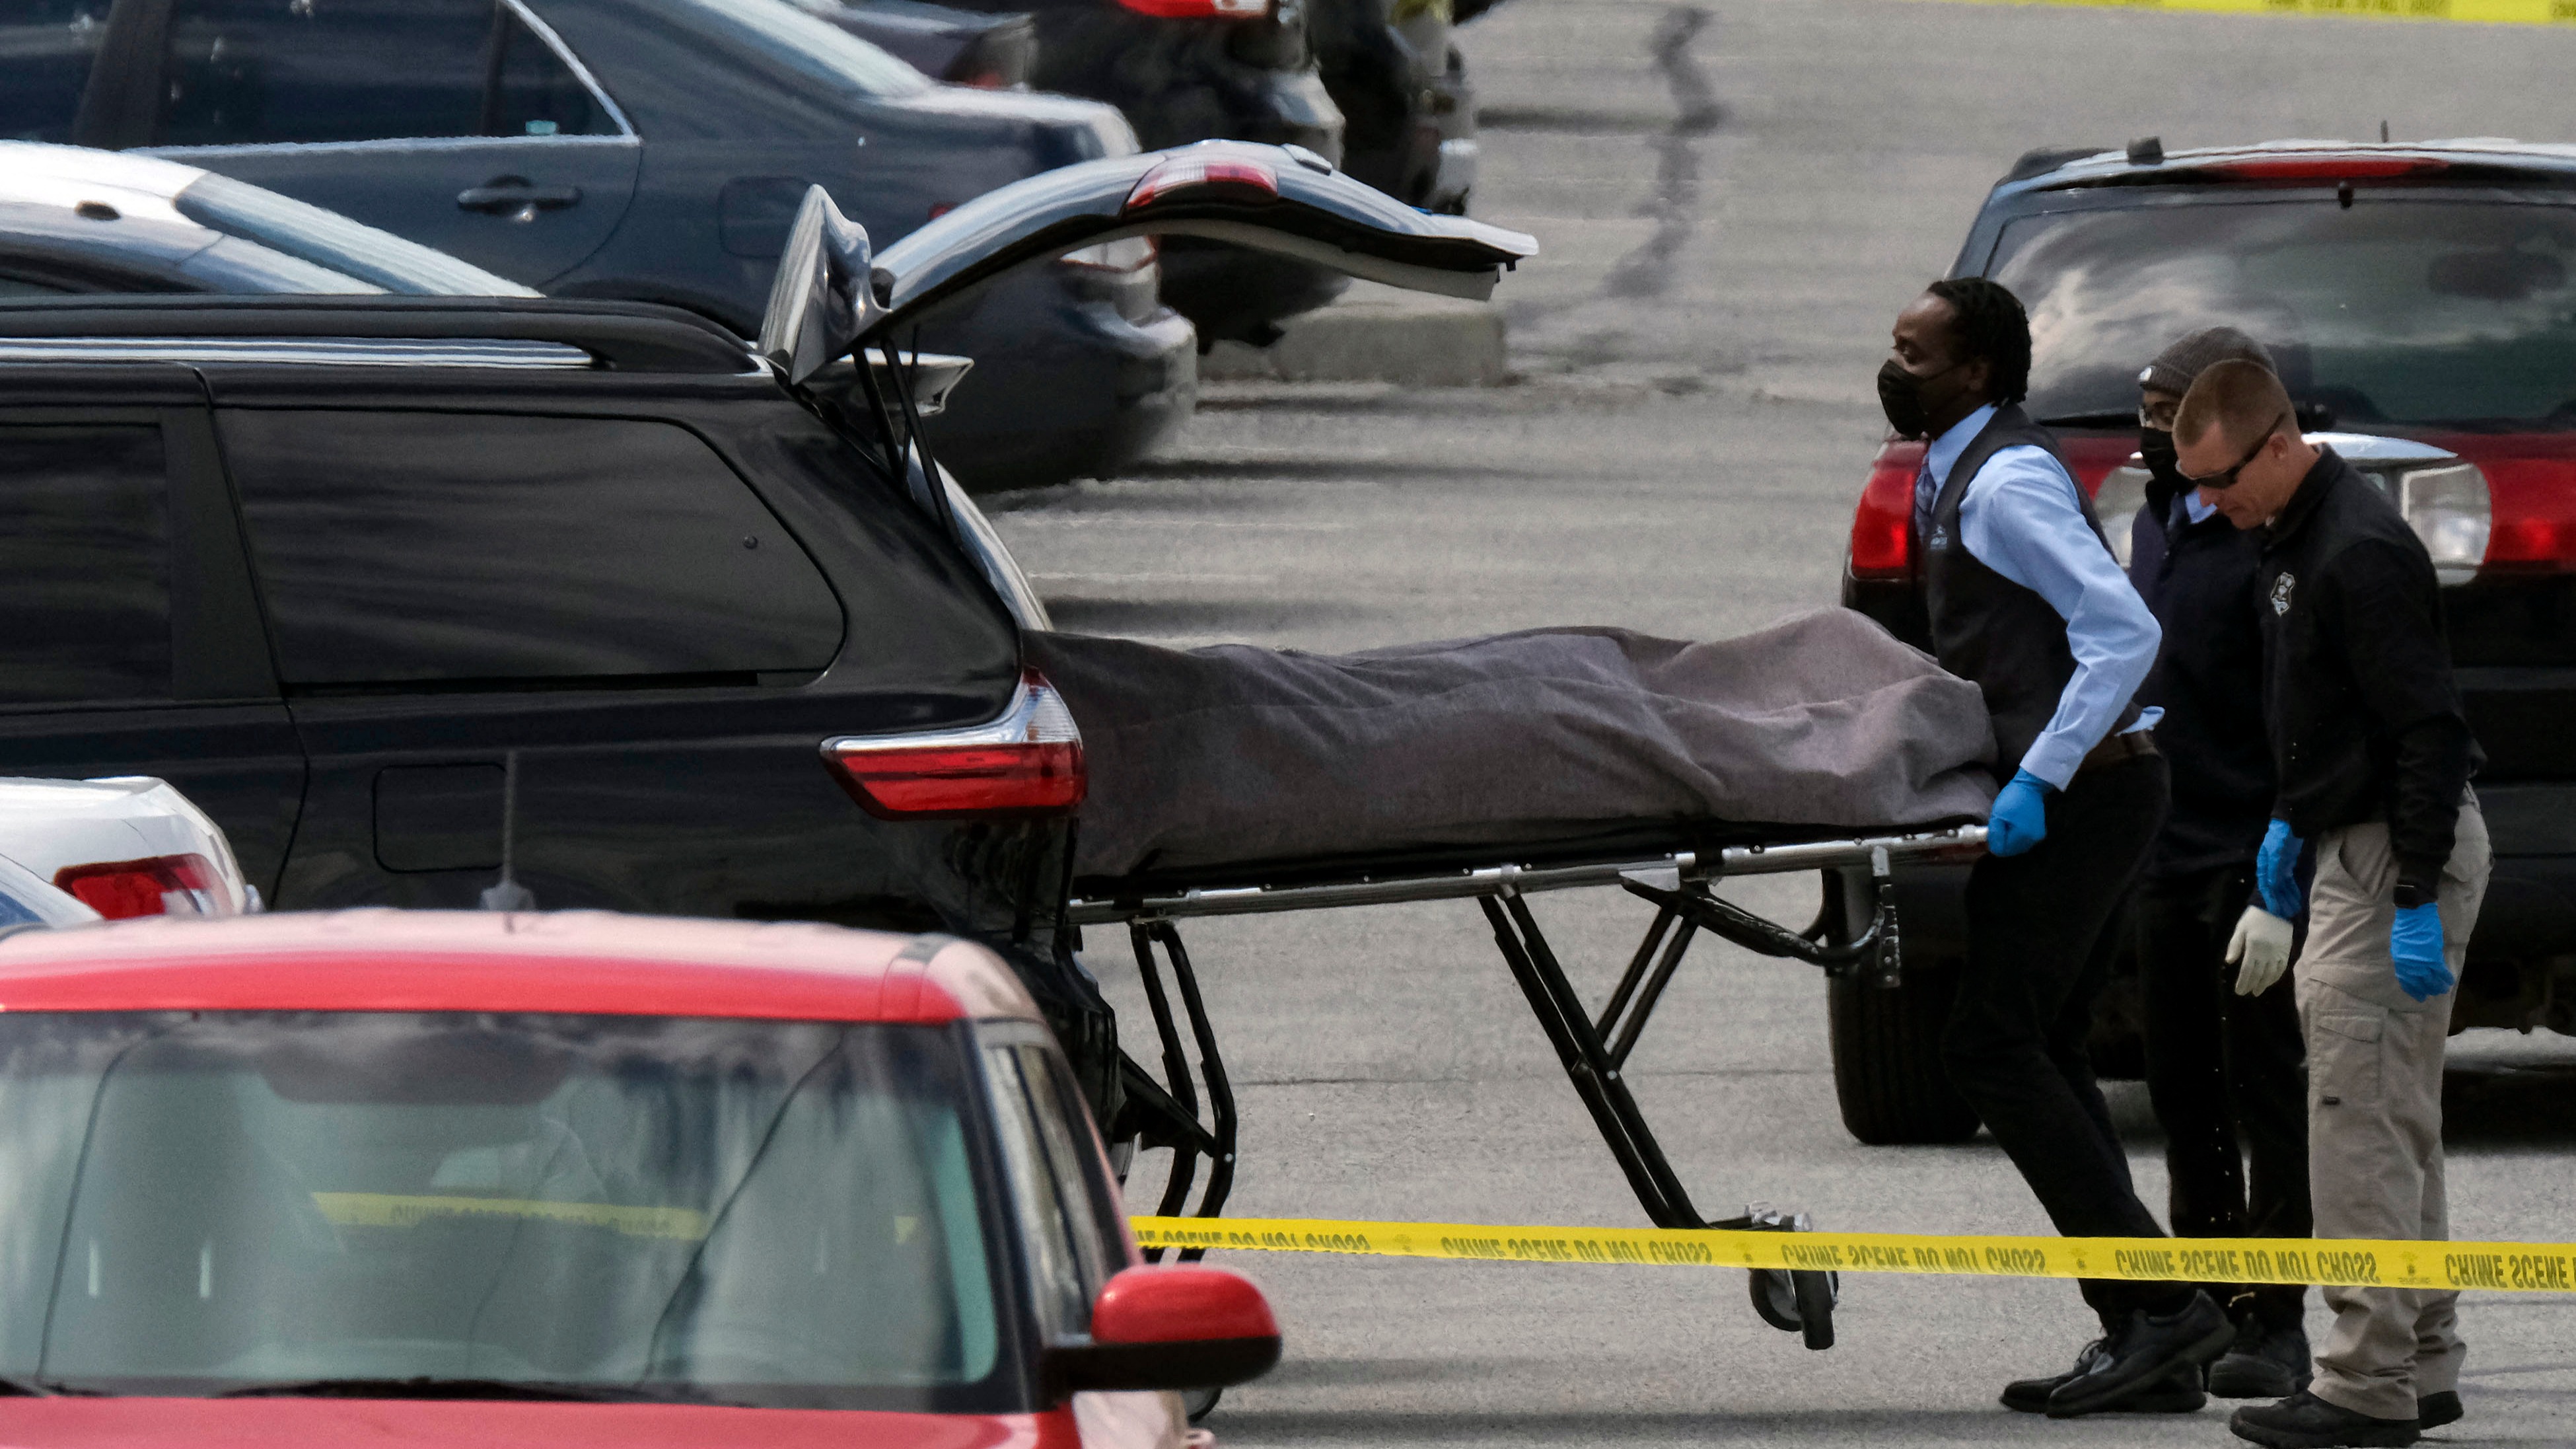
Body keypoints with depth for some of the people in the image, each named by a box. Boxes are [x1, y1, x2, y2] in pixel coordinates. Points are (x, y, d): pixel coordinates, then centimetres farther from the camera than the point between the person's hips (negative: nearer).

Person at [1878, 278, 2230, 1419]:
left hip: (2076, 798, -11)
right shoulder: (1950, 478, 18)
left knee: (1994, 1048, -12)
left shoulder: (2006, 484, -14)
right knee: (2039, 1055, 10)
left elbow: (2124, 630, -23)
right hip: (2079, 797, 11)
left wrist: (2039, 779, -24)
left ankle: (2159, 1305, -14)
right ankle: (2148, 1337, 9)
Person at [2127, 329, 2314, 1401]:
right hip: (2166, 863, 8)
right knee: (2185, 1100, 11)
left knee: (2265, 1096, -2)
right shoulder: (2157, 525, 13)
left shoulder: (2271, 547, -15)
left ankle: (2274, 1323, 2)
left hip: (2250, 865, -8)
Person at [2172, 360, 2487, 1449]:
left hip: (2404, 854, -11)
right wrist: (2290, 820, 25)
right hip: (2357, 846, 11)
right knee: (2391, 1122, 14)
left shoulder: (2361, 554, -21)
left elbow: (2430, 731, -24)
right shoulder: (2296, 538, 11)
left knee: (2362, 1122, -11)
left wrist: (2419, 905, -26)